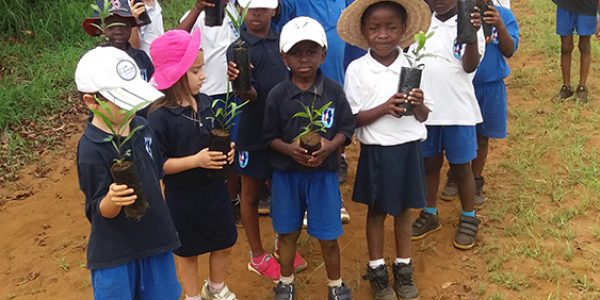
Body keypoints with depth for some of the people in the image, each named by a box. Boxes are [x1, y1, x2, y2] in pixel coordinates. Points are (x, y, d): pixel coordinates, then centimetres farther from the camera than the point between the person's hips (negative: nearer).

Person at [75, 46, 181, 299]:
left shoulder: (141, 127, -4)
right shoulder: (91, 150, -22)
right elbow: (102, 210, -18)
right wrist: (113, 199, -39)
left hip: (154, 238, 6)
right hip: (115, 251, -6)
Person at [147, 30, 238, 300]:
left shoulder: (206, 103, -5)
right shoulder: (160, 117, -22)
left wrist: (227, 150, -10)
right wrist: (196, 160, -28)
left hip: (214, 188, 6)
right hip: (182, 196, -5)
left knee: (223, 244, 20)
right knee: (187, 251, 17)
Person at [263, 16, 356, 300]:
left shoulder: (333, 91, -7)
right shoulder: (277, 95, -7)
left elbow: (346, 128, 0)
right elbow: (270, 136, -2)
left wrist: (330, 146, -19)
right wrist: (289, 148, -21)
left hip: (323, 173, 0)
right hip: (286, 174, 1)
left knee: (328, 236, 9)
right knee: (288, 232, 15)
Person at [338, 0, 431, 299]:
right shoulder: (356, 69, -9)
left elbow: (424, 116, 1)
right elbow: (352, 118, -9)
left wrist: (418, 104, -21)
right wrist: (384, 108, -24)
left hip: (408, 148, 2)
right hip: (376, 150, -2)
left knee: (404, 209, 15)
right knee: (377, 210, 13)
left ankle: (403, 267, 32)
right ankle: (376, 269, 29)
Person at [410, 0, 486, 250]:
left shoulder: (468, 24, -8)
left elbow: (470, 66, -21)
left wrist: (472, 35, -37)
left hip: (457, 110, -3)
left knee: (461, 166, 10)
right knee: (429, 163, 16)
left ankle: (468, 219, 26)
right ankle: (429, 214, 32)